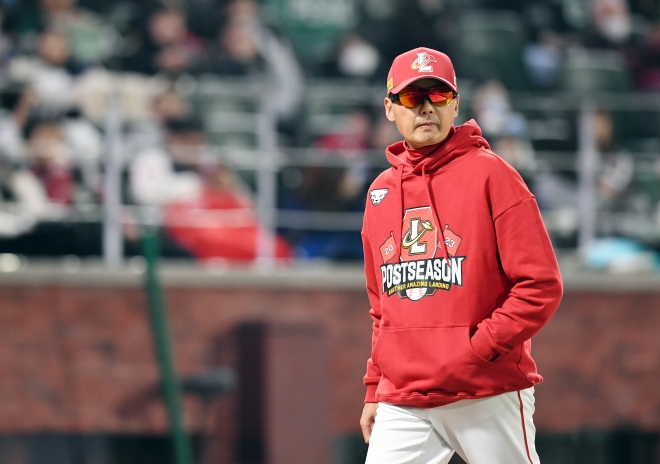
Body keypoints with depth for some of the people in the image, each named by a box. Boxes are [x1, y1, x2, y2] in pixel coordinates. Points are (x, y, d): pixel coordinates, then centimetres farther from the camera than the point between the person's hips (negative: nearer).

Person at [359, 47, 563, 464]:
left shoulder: (490, 175, -3)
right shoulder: (381, 191, 15)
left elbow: (542, 286, -9)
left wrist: (477, 351, -14)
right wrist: (375, 389, 18)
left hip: (488, 397, -5)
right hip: (402, 405, 5)